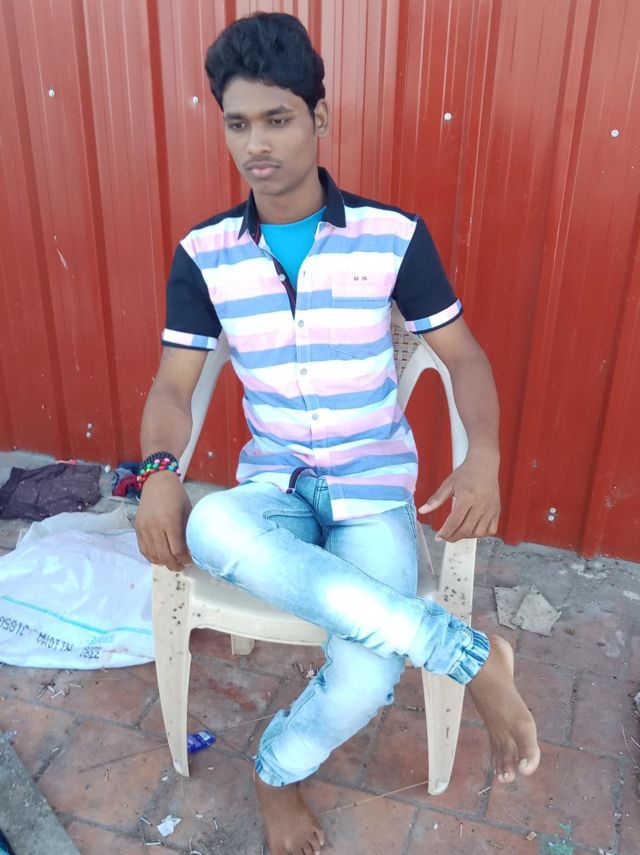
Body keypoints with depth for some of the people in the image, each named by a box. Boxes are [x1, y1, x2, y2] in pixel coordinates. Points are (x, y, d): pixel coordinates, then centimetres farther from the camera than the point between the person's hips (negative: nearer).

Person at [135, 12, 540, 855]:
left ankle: (277, 771, 13)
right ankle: (469, 654, -22)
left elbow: (464, 355, -1)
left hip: (373, 486, -1)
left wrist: (484, 456, -19)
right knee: (211, 528, -36)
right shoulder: (204, 253, -1)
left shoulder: (394, 236, -6)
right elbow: (173, 385, 0)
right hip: (274, 484, 2)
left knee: (367, 679, -25)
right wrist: (160, 472, -21)